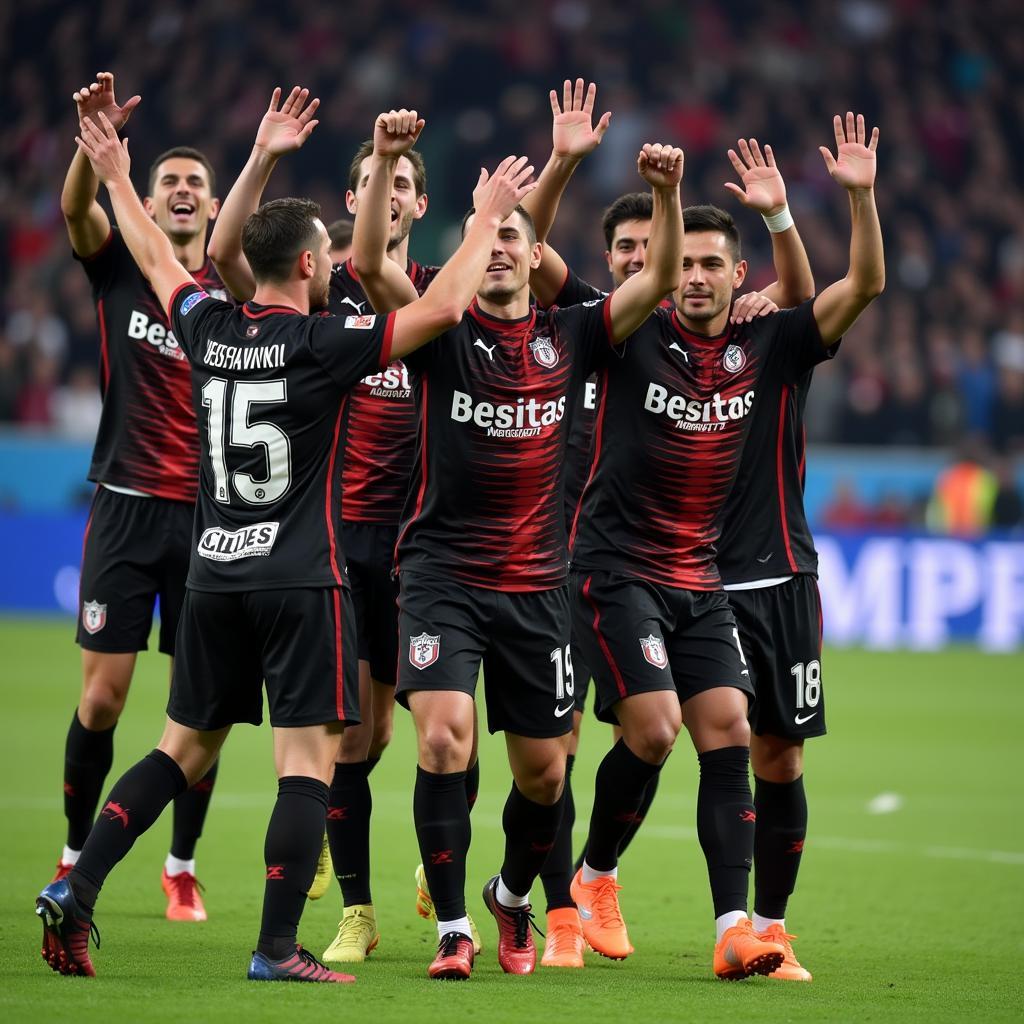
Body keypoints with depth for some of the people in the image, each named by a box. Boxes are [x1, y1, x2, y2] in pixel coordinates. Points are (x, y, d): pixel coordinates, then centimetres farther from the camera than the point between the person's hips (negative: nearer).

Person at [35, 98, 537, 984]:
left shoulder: (209, 331, 5)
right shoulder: (323, 346, -11)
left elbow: (160, 263, 24)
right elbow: (443, 306, -13)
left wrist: (116, 177, 38)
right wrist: (488, 217, -2)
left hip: (214, 576, 6)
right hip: (299, 579, -6)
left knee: (184, 749, 14)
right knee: (308, 761, -3)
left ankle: (75, 891, 4)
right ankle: (277, 950, -8)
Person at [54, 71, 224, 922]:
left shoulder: (233, 291, 6)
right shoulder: (118, 266, 3)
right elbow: (76, 207, -14)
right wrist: (93, 137, -36)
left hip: (208, 516, 1)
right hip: (126, 506, -1)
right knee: (103, 694, -2)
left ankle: (183, 866, 13)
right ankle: (76, 855, 13)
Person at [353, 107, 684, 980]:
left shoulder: (570, 338, 6)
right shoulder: (441, 333, -1)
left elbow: (661, 279, 0)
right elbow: (368, 262, -15)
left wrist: (667, 193, -15)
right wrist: (386, 160, -26)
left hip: (536, 582, 3)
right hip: (443, 572, -3)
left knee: (544, 773, 8)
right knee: (445, 740, -20)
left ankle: (514, 895, 35)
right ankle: (452, 927, -10)